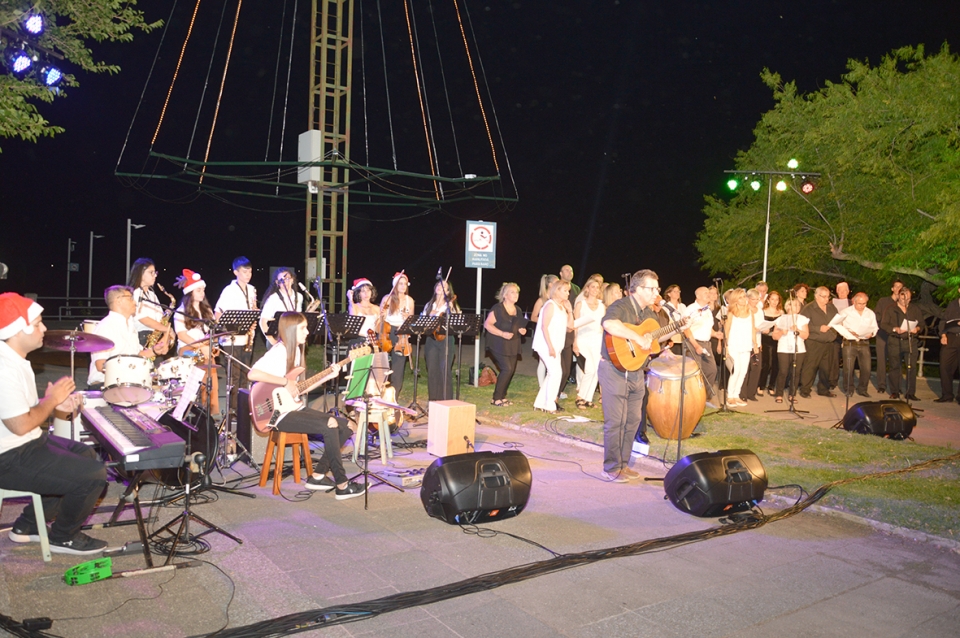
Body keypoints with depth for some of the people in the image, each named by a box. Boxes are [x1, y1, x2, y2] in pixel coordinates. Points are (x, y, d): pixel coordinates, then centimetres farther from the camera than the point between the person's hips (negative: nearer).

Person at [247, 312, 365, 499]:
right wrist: (286, 381, -26)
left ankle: (319, 475, 4)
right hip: (280, 414, -9)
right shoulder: (279, 351, -15)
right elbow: (253, 374, -31)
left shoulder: (296, 351, 14)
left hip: (295, 408, 10)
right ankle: (342, 485, -12)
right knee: (330, 427, -23)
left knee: (345, 425, 0)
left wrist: (327, 376, 7)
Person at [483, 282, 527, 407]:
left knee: (511, 370, 3)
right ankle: (496, 398, -6)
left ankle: (502, 397, 16)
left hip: (513, 345, 8)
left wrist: (521, 330, 4)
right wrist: (502, 333, -23)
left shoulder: (517, 310, 13)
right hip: (499, 344, -7)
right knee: (507, 369, -16)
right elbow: (487, 324, -14)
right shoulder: (497, 308, -10)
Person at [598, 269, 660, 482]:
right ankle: (612, 468, 5)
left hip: (636, 371, 9)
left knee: (633, 420, 13)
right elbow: (609, 324, -39)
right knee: (616, 421, -4)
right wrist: (638, 338, -35)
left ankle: (623, 464, 24)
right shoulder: (621, 307, -17)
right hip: (616, 370, -9)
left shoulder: (649, 312, 12)